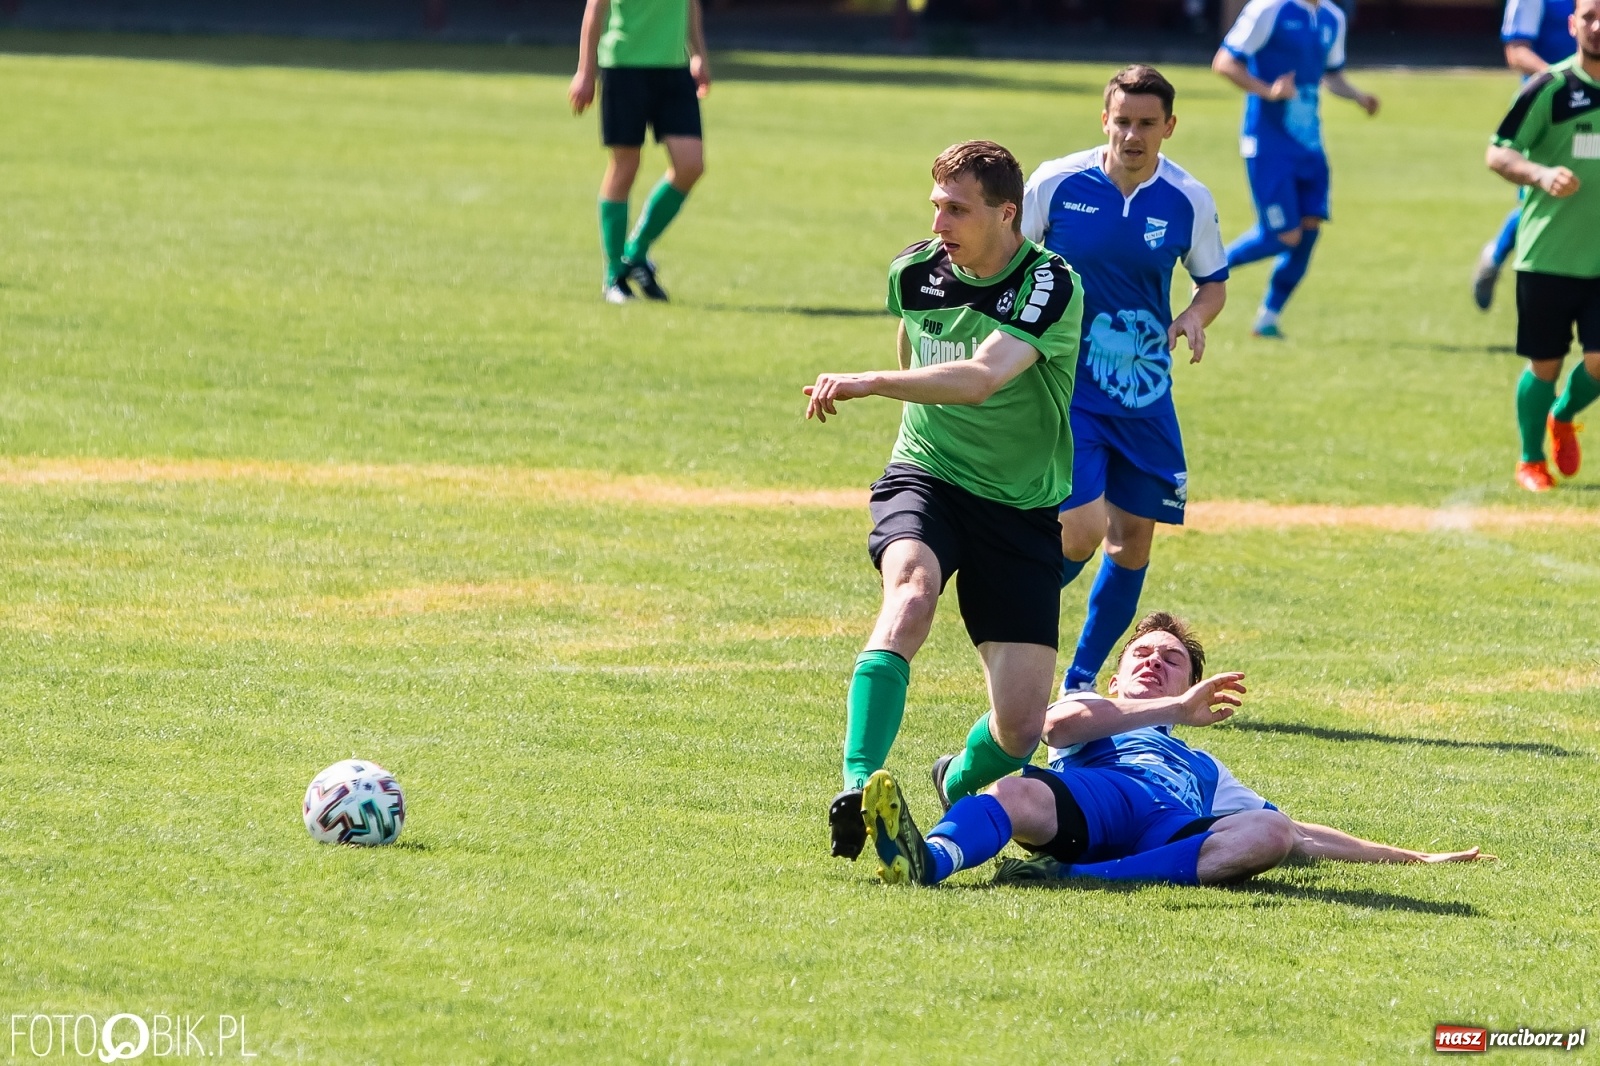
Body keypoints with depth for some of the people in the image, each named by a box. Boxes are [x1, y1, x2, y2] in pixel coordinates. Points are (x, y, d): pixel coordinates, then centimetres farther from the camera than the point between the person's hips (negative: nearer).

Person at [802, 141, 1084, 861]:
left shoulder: (1052, 286, -16)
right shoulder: (914, 273, 0)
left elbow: (981, 377, -32)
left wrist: (868, 384, -41)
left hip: (1024, 509, -2)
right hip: (926, 478, 2)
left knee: (1020, 727, -7)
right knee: (912, 585, -36)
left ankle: (959, 786, 30)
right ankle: (858, 787, -45)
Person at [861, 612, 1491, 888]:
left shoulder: (1204, 770, 47)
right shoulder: (1094, 713, 38)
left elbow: (1302, 838, 45)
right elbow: (1059, 724, 11)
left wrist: (1415, 858, 41)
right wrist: (1176, 710, 13)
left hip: (1175, 832, 2)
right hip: (1094, 790, -2)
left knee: (1271, 831, -31)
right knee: (1015, 795, -35)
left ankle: (1078, 876, -47)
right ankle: (927, 858, -69)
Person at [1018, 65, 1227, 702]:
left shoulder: (1189, 201, -2)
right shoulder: (1056, 184, -8)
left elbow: (1214, 281, 11)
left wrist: (1196, 317, -10)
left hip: (1145, 397, 4)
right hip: (1065, 390, -4)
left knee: (1133, 536, 5)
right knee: (1082, 532, -18)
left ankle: (1082, 679, 21)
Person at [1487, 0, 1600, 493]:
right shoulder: (1549, 88, -7)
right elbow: (1496, 153, -9)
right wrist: (1541, 174, -26)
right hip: (1547, 254, -3)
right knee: (1545, 365, 4)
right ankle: (1531, 462, 24)